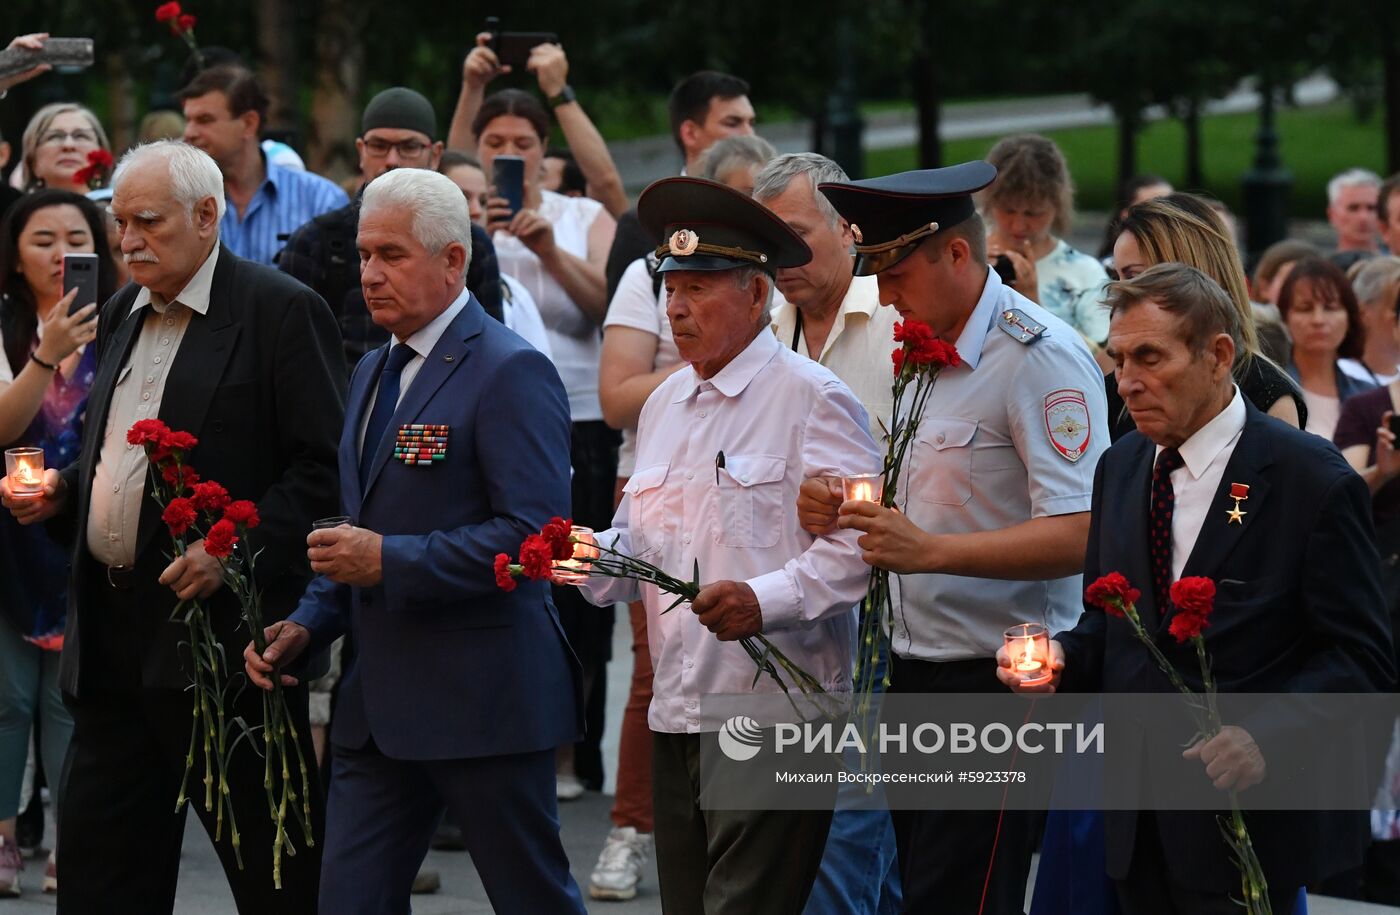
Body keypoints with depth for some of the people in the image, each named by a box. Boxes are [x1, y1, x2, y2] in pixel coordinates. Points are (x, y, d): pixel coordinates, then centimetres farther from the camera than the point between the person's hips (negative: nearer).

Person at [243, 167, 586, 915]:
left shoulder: (509, 374, -12)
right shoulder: (374, 372, 17)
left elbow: (533, 532, -21)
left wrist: (390, 562, -22)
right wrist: (307, 625, 8)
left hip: (482, 703, -8)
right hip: (379, 705, 8)